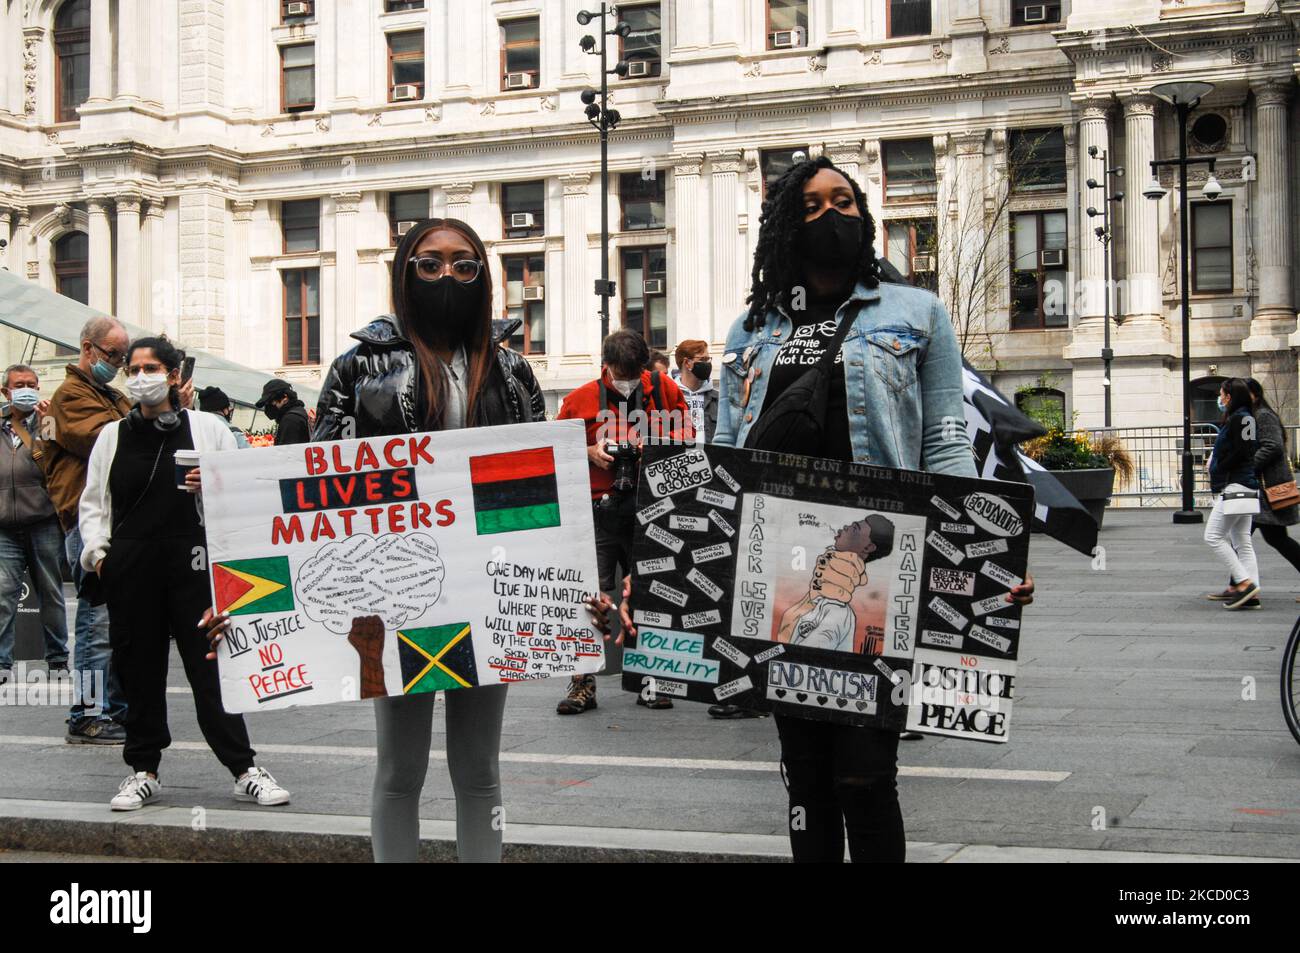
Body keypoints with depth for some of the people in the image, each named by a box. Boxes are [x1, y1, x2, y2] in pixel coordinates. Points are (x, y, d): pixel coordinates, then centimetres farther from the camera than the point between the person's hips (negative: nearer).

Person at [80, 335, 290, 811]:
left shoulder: (207, 428, 8)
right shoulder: (112, 436, 14)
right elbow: (93, 502, 16)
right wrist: (97, 550, 2)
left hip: (192, 561, -2)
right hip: (130, 566, 2)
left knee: (211, 666, -3)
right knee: (139, 669, 6)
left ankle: (244, 770, 3)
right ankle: (143, 770, 18)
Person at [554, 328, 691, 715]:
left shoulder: (664, 389, 6)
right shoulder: (581, 399, 2)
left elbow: (686, 433, 14)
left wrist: (657, 443, -6)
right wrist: (590, 453, -10)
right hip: (599, 508, -2)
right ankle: (582, 683, 0)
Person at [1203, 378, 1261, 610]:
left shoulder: (1238, 418, -12)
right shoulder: (1246, 418, 17)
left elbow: (1240, 452, -21)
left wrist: (1218, 468, -8)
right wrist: (1215, 460, 10)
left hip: (1234, 485, -10)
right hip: (1245, 485, 10)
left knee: (1213, 535, -8)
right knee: (1242, 541, 8)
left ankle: (1244, 582, -13)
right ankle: (1252, 594, 5)